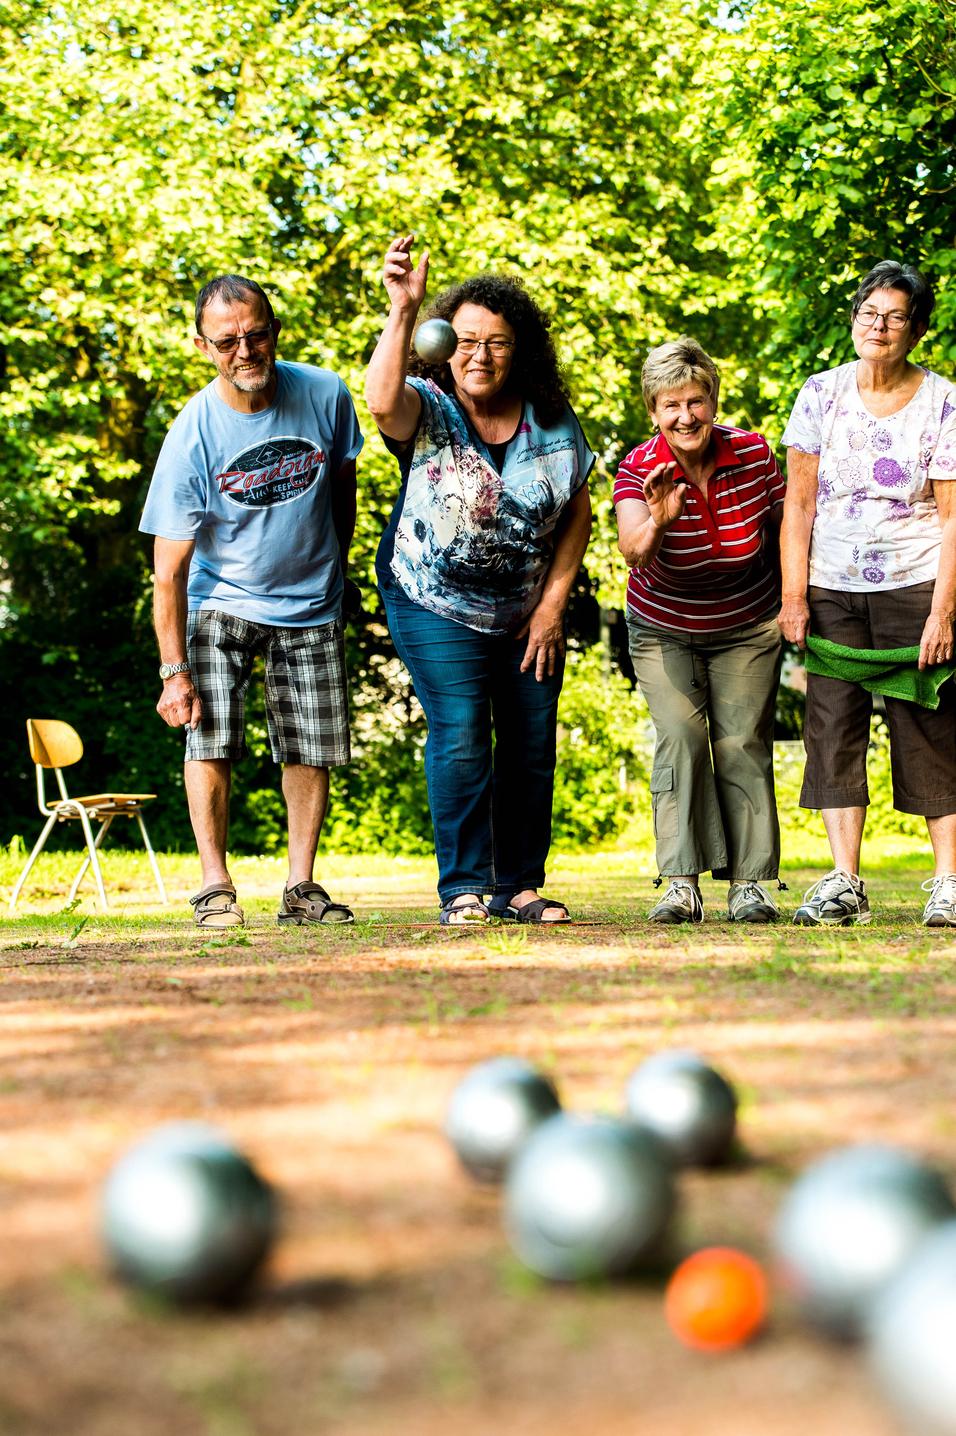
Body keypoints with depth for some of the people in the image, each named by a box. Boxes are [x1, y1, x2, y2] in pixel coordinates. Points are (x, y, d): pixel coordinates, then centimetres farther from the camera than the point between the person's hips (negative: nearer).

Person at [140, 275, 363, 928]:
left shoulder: (325, 395, -13)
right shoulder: (192, 436, -20)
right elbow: (170, 568, -18)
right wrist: (174, 670, -21)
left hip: (311, 606, 3)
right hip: (222, 602, -2)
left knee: (312, 751, 2)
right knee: (210, 739, -15)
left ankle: (301, 886, 12)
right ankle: (216, 886, -6)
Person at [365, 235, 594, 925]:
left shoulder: (552, 422, -4)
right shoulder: (426, 409, -14)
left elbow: (578, 512, 3)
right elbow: (383, 403, -39)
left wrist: (553, 603, -3)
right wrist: (403, 312, -51)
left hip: (529, 611, 4)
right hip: (436, 604, -4)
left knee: (532, 746, 5)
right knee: (461, 737, -14)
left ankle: (520, 886, 17)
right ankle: (464, 888, -7)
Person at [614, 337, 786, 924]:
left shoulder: (752, 453, -15)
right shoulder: (640, 470, -20)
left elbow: (784, 526, 1)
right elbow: (633, 550, -38)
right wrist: (656, 525, -58)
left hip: (747, 629, 1)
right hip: (664, 630, -1)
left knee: (742, 744, -7)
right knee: (680, 737, -16)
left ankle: (751, 883, -2)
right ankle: (682, 885, -17)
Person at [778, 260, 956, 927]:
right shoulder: (821, 394, 5)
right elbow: (799, 503, 5)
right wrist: (794, 595, -2)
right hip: (832, 588, 2)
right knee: (834, 723, -4)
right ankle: (844, 883, -2)